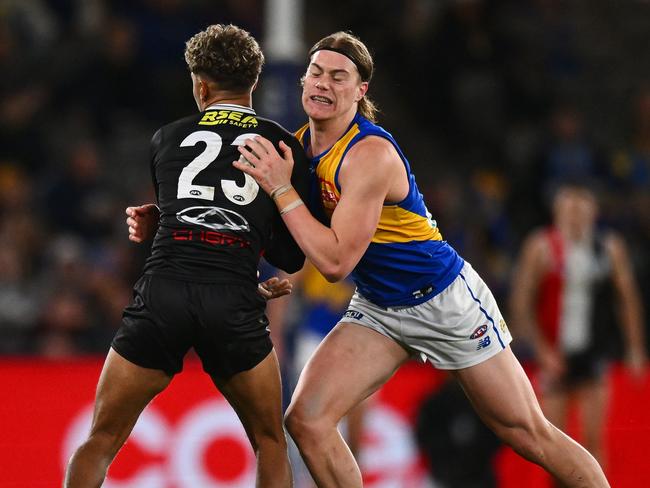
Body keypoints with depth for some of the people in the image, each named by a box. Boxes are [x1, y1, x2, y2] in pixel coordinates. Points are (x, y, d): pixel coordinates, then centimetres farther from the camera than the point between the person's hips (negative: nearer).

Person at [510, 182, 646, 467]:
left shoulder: (609, 248, 1)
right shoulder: (541, 247, -5)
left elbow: (628, 297, 9)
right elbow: (521, 304, -5)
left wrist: (635, 350, 5)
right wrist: (542, 350, -11)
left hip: (593, 354, 1)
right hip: (555, 355, -1)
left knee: (594, 438, -6)